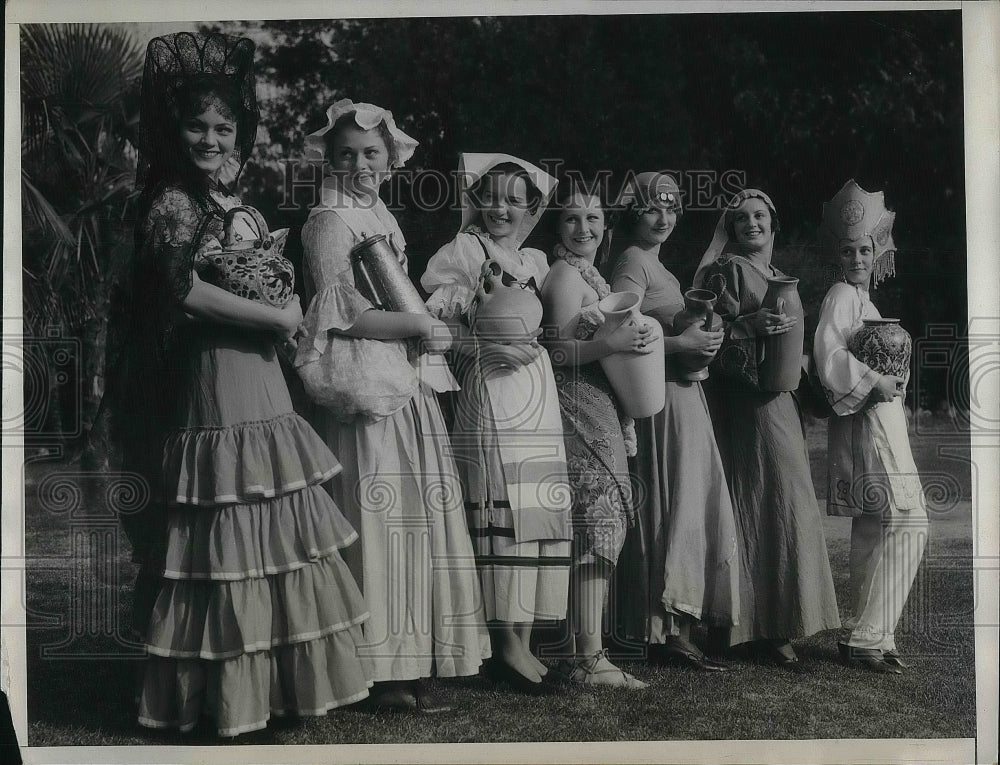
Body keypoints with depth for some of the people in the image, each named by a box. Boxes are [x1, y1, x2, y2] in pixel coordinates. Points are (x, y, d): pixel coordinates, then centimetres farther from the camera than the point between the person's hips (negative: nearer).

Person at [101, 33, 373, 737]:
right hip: (214, 383, -9)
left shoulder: (231, 200, 16)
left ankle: (272, 679, 21)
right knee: (230, 544, -4)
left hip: (259, 378, 9)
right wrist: (274, 317, -14)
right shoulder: (173, 202, -9)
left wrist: (286, 313, 3)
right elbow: (184, 288, -21)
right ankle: (229, 693, 7)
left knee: (270, 540, 11)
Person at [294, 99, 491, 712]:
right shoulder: (331, 221, -6)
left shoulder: (384, 217, 20)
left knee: (414, 520, 7)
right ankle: (385, 672, -1)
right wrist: (421, 326, -8)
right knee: (380, 519, -7)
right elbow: (346, 313, -14)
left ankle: (410, 662, 13)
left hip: (406, 385, 8)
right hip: (367, 386, -8)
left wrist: (425, 325, 6)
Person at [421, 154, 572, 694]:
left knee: (539, 511, 3)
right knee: (502, 510, -12)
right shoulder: (465, 251, 1)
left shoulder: (535, 261, 19)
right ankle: (508, 644, -10)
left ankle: (525, 641, 8)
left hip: (537, 392, 7)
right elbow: (433, 321, -7)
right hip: (489, 392, -7)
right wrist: (490, 347, -15)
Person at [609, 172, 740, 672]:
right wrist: (682, 342, -19)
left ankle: (674, 629, 12)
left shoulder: (658, 267, 21)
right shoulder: (632, 262, -9)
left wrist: (700, 337, 8)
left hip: (681, 396, 10)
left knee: (686, 510, 9)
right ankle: (668, 632, -5)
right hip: (659, 401, -10)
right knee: (671, 508, -9)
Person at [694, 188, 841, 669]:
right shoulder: (725, 269, -3)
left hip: (777, 399, 8)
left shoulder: (777, 276, 20)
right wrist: (749, 324, -25)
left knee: (782, 505, 5)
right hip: (742, 400, -8)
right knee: (759, 503, -10)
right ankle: (764, 628, -7)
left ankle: (774, 626, 9)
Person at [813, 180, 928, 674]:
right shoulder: (841, 296, -10)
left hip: (882, 423, 10)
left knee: (872, 530, 11)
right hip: (866, 424, -10)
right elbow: (828, 354, -25)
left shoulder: (864, 299, 19)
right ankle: (864, 637, -11)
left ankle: (866, 635, 16)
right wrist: (873, 382, -18)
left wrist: (891, 383, 11)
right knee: (906, 522, -13)